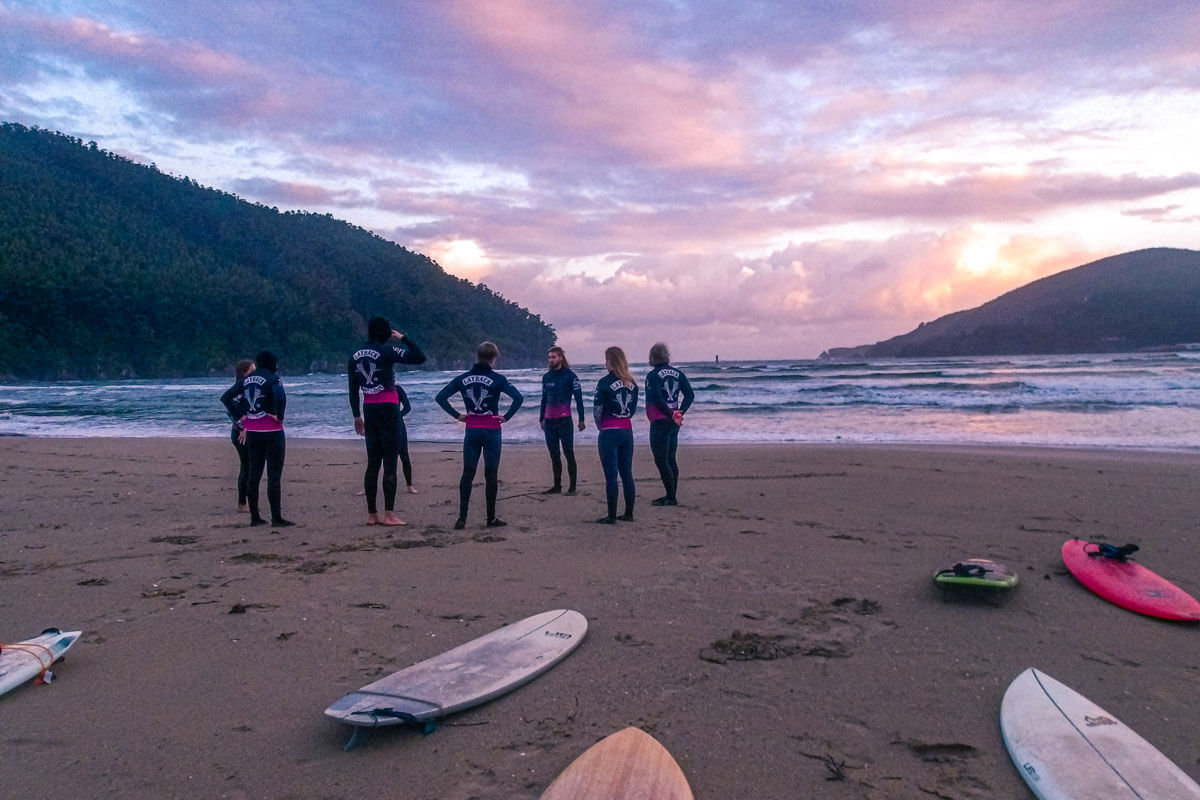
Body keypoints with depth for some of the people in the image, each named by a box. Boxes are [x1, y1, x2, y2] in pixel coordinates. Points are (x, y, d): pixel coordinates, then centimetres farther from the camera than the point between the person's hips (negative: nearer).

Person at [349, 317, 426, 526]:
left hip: (369, 411, 6)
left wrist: (357, 416, 18)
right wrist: (403, 338, -2)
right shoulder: (387, 351, -9)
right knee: (390, 463, -4)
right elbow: (420, 358, -13)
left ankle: (372, 514, 11)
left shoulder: (355, 356, 10)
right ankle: (389, 515, -7)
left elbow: (353, 389, 12)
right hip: (388, 409, -6)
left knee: (373, 463, 9)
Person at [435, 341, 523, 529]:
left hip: (471, 431, 3)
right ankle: (491, 518, 11)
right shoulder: (497, 378, -7)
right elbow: (518, 398, -18)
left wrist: (457, 415, 4)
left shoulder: (463, 378, 4)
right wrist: (507, 417, -8)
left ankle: (461, 518, 0)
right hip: (492, 431, -3)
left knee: (467, 474, 6)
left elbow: (440, 397, 2)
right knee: (491, 474, 5)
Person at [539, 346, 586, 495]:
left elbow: (579, 398, -5)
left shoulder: (570, 376, -4)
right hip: (549, 421, 6)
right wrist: (541, 418, 21)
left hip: (564, 420, -6)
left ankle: (572, 486, 2)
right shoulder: (546, 377, 12)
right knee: (554, 455, 10)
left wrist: (581, 419, -9)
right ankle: (557, 486, 17)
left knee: (568, 453, -3)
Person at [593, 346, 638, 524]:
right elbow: (634, 408, 11)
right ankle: (629, 513, 17)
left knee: (611, 476, -2)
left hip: (609, 433, -6)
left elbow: (597, 410, -11)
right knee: (627, 474, 12)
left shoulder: (605, 382, -12)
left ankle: (612, 516, 1)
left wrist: (600, 426, 5)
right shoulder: (631, 383, 7)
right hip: (627, 431, 6)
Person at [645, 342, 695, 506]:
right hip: (674, 423, 7)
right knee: (670, 459, 15)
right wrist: (680, 412, -1)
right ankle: (671, 496, 20)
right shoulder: (678, 373, 8)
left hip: (660, 422, -7)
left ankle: (671, 497, -4)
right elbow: (690, 394, 3)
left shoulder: (653, 375, -12)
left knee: (660, 459, -2)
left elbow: (656, 398, -24)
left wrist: (671, 414, -18)